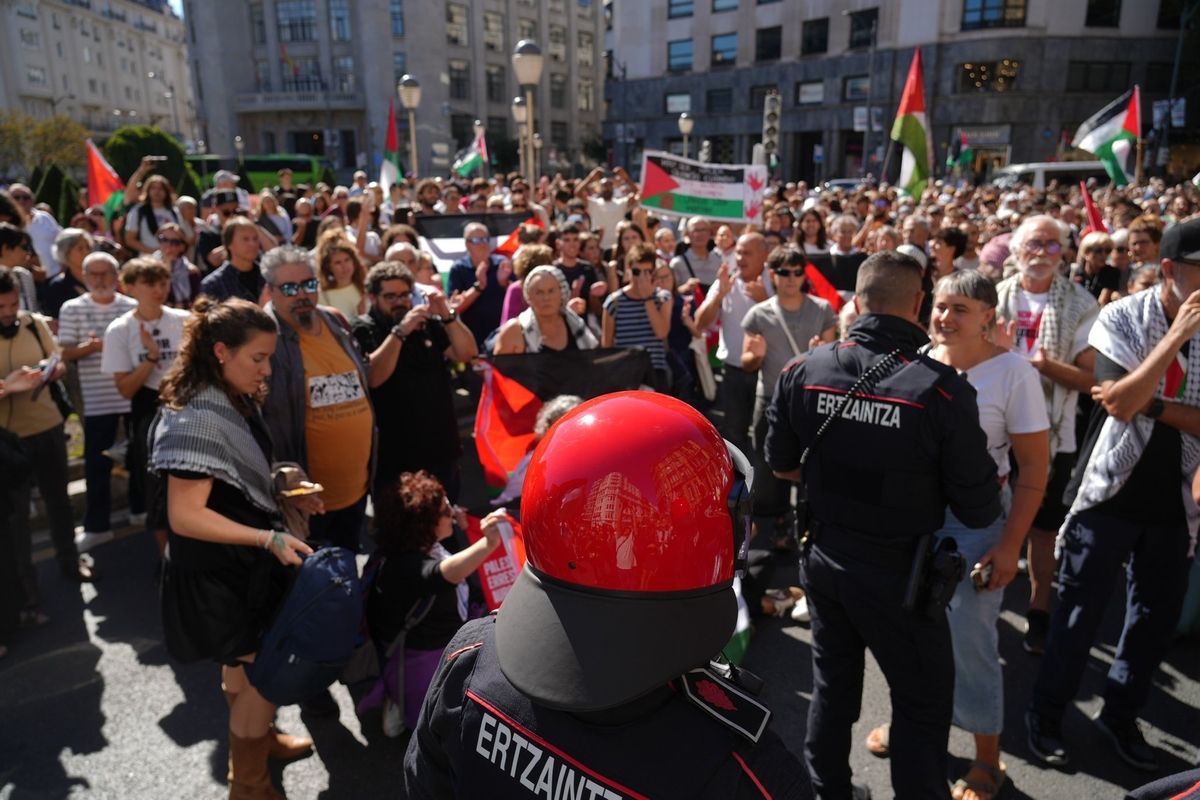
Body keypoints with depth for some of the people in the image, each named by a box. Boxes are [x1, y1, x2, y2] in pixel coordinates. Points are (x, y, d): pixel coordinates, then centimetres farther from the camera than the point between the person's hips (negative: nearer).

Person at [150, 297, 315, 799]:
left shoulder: (234, 403, 2)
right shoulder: (199, 418, -28)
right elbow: (185, 516, -29)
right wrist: (269, 539, -31)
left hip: (242, 562, 9)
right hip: (219, 572, -9)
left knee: (243, 662, 26)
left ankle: (257, 738, 47)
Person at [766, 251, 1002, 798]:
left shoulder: (804, 370, -9)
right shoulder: (941, 388, -22)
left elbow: (780, 464, 4)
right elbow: (978, 510, -15)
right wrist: (986, 495, 7)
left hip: (822, 555, 5)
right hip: (897, 567, -5)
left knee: (832, 685, 24)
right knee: (924, 702, 16)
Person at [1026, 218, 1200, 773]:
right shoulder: (1122, 317, -11)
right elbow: (1119, 402, -23)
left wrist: (1152, 404, -22)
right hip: (1112, 491, -4)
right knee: (1081, 610, 4)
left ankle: (1120, 715, 33)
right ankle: (1046, 714, 21)